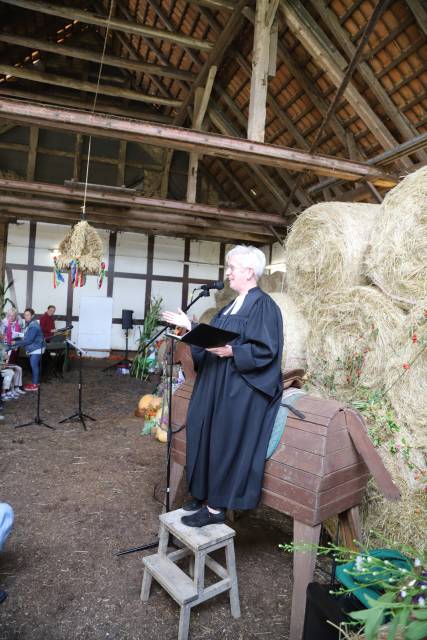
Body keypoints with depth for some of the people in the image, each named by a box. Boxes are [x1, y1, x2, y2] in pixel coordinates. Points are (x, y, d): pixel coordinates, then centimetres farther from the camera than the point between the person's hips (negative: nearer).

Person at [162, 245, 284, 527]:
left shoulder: (263, 305, -14)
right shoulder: (234, 304, 14)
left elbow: (266, 350, -20)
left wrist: (231, 351, -29)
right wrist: (189, 326, 14)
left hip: (240, 390, -9)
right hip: (217, 384, 10)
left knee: (224, 442, -2)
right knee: (206, 436, 14)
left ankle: (216, 507, 12)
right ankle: (205, 493, 30)